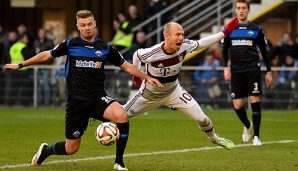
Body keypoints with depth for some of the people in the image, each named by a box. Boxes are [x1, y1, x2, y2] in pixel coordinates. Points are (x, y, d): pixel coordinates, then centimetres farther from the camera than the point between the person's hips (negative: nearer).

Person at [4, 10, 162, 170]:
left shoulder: (105, 48, 3)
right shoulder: (70, 44, 1)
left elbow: (127, 66, 13)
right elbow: (46, 55, 14)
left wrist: (147, 77, 4)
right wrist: (20, 65, 18)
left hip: (98, 98, 1)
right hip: (76, 101, -1)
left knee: (122, 116, -31)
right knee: (71, 149, 1)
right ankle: (45, 150, 37)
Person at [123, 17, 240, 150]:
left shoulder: (185, 46, -25)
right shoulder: (152, 53, -35)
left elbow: (201, 43, -5)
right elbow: (136, 55, -12)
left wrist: (225, 33, -7)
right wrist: (136, 76, 3)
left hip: (173, 91, 2)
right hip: (149, 94, -2)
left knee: (201, 119, -4)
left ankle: (214, 138, 27)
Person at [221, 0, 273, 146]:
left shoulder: (256, 30, 5)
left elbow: (264, 52, 10)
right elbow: (224, 51, 13)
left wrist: (269, 71, 7)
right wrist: (225, 68, -2)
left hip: (253, 70, -2)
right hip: (236, 72, 2)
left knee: (255, 101, -9)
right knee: (237, 105, -1)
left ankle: (256, 136, -2)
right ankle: (247, 125, 29)